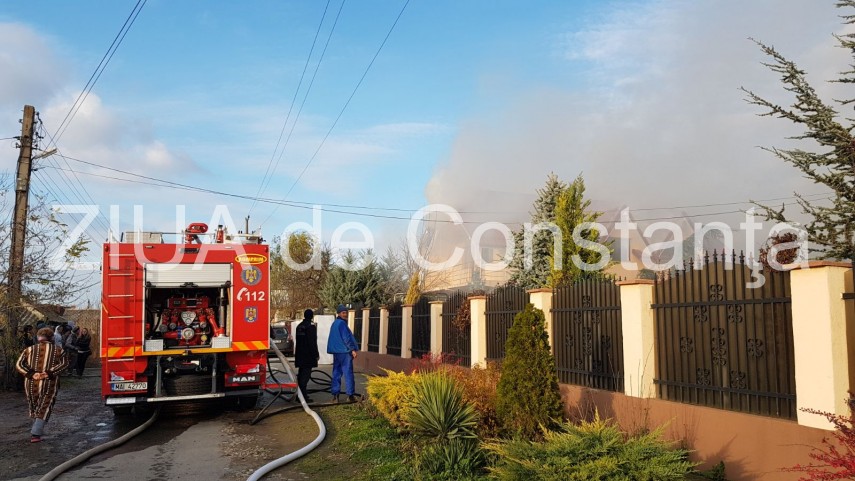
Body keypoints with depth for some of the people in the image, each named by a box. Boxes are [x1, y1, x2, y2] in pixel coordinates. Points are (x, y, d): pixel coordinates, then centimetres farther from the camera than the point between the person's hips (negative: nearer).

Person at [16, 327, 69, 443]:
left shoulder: (29, 350, 8)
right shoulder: (57, 350, 2)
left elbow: (19, 364, -3)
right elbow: (64, 363, -12)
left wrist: (32, 374, -11)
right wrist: (49, 373, -15)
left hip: (31, 385, 3)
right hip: (49, 385, -2)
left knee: (34, 408, 21)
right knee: (43, 410, 3)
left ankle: (37, 431, 32)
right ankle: (35, 435, -8)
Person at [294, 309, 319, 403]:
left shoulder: (299, 326, 14)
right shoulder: (311, 326, -12)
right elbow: (313, 342, -16)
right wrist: (316, 354, -11)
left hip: (300, 354, 9)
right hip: (308, 355, -8)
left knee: (301, 373, 14)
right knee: (306, 374, -8)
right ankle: (303, 395, -10)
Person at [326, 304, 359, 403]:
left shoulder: (334, 324, 16)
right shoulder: (342, 323, -13)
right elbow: (346, 338, -18)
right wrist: (353, 349, -15)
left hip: (336, 352, 9)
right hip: (344, 352, -9)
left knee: (336, 373, 9)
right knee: (348, 373, -5)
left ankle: (335, 395, 8)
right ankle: (350, 395, -5)